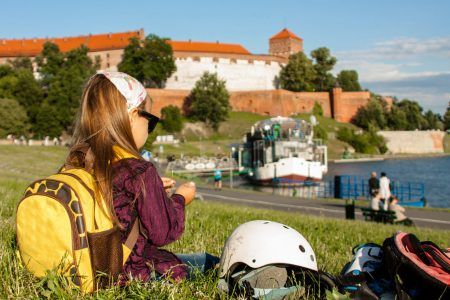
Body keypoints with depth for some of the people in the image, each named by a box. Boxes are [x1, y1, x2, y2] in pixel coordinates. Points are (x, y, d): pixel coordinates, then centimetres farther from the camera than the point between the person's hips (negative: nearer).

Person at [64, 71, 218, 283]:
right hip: (133, 272, -8)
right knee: (206, 262, 11)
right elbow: (162, 233, -13)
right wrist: (179, 199, 4)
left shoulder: (75, 163, -1)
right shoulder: (139, 171, -21)